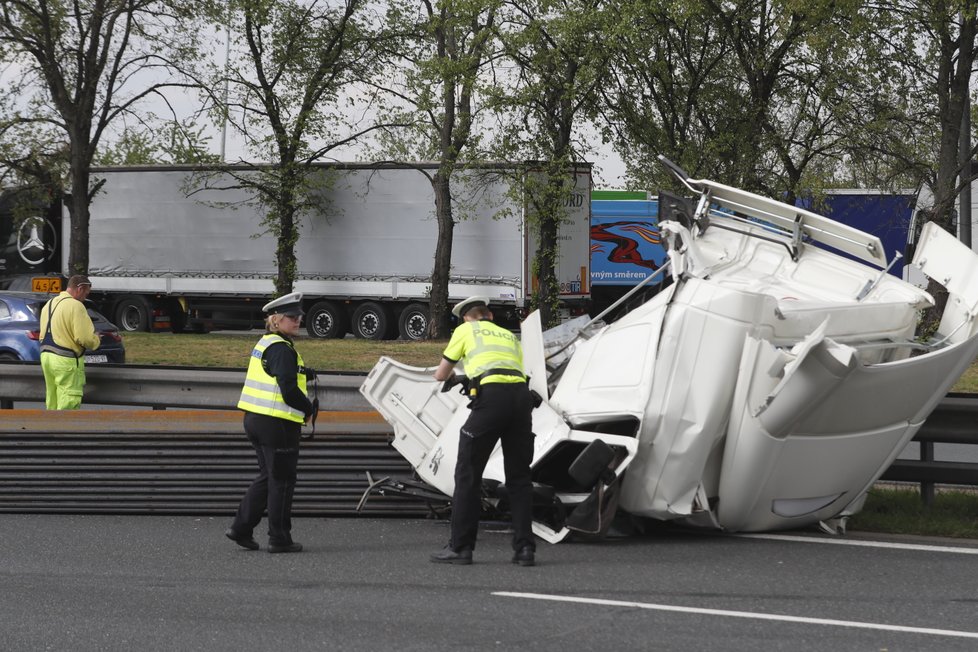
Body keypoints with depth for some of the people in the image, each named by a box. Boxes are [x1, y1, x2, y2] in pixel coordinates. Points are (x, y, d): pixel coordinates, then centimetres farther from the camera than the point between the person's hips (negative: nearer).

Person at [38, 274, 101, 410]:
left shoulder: (49, 304, 15)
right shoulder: (76, 306, -14)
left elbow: (44, 334, 15)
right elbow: (85, 338, -20)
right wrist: (96, 340, 3)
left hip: (46, 356, 9)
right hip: (66, 361, -9)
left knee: (52, 403, 16)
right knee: (68, 403, -7)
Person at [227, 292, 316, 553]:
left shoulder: (264, 344, 15)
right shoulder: (282, 349, -16)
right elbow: (289, 390, -21)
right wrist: (309, 409, -6)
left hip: (255, 420, 10)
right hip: (278, 423, -10)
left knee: (268, 476, 18)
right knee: (282, 481, 0)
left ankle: (241, 529, 15)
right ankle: (279, 539, 6)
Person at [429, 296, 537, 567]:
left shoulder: (466, 330, 19)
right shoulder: (510, 336, 31)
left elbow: (440, 375, 25)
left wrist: (450, 373, 50)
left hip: (491, 395, -4)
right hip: (521, 394, 4)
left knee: (468, 474, 4)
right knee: (519, 477, 11)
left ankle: (460, 547, 4)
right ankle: (524, 547, 6)